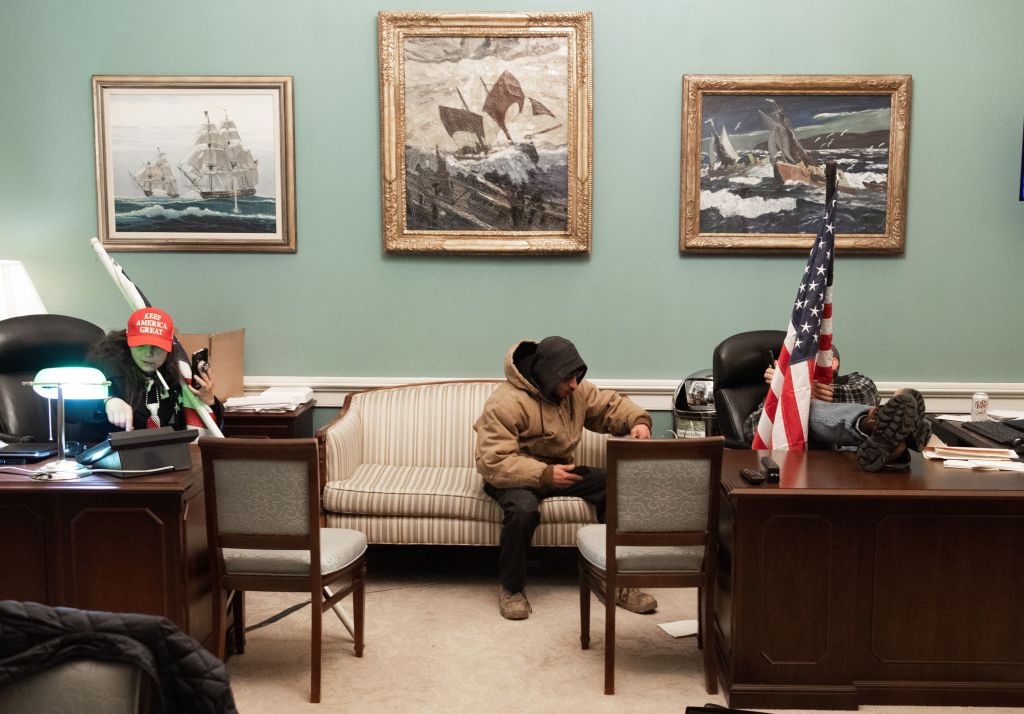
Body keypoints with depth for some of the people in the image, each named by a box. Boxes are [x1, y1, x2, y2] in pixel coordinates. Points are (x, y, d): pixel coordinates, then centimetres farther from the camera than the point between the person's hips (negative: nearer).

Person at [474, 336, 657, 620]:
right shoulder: (505, 403, -24)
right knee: (523, 508, -39)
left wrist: (638, 420, -13)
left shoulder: (576, 390, -2)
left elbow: (610, 405, 10)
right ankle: (511, 588, -13)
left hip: (558, 469, 6)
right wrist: (544, 475, -35)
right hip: (515, 476, -6)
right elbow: (493, 462, -28)